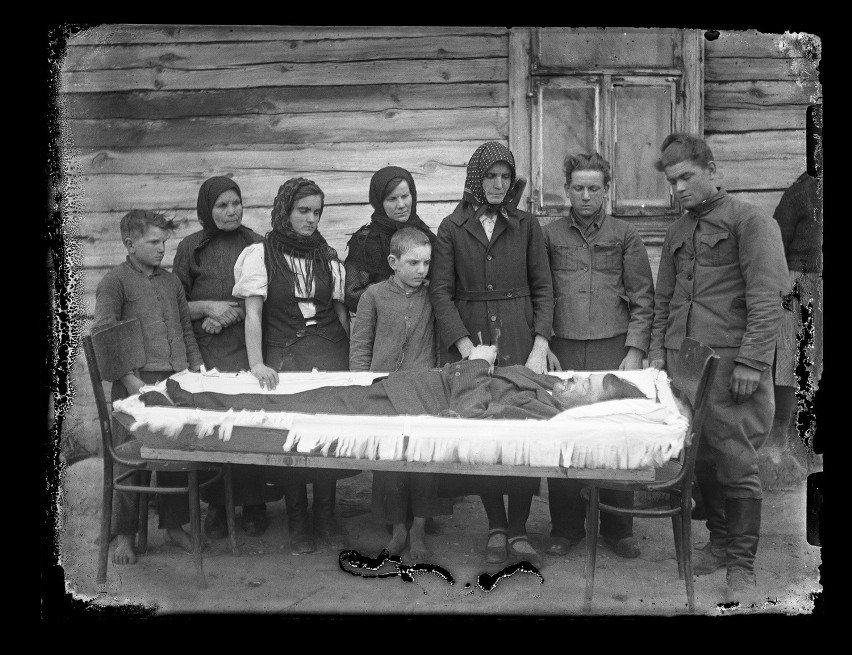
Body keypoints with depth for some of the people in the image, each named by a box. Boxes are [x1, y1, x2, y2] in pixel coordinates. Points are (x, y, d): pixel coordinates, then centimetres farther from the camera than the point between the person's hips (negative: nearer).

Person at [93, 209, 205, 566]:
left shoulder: (171, 280, 17)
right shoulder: (115, 281, -1)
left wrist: (196, 369, 12)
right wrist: (130, 380, -15)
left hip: (177, 381, 5)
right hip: (137, 382, -5)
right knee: (131, 456, -1)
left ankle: (174, 525, 22)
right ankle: (124, 535, 13)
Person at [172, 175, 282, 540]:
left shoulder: (255, 244, 8)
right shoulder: (190, 248, 8)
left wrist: (234, 312, -6)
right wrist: (207, 307, -7)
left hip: (249, 348, 0)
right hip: (205, 351, 0)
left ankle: (253, 502, 5)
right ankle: (216, 504, 7)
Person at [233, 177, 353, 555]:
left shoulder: (327, 255, 12)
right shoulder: (261, 254, 0)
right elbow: (253, 313, -8)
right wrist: (256, 363, -20)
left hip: (329, 352, 3)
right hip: (282, 355, -2)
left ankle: (326, 518, 9)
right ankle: (298, 522, 11)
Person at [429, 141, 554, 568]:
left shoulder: (526, 225, 8)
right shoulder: (452, 228, 6)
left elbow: (543, 289, 5)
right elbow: (441, 291, 0)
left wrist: (540, 345, -8)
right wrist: (464, 345, -11)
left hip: (519, 339, 0)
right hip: (468, 337, 0)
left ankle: (518, 530, 8)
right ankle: (496, 527, 15)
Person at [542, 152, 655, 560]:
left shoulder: (625, 236, 8)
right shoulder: (550, 235, 10)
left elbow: (642, 300, 5)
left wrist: (635, 351, -4)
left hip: (612, 350, -1)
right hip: (562, 350, 1)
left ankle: (617, 527, 15)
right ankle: (566, 527, 15)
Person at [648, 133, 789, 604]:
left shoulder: (749, 221, -3)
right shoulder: (677, 233, 17)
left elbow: (766, 297, -10)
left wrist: (751, 360, -15)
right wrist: (657, 350, 12)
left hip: (729, 360, -6)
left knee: (735, 462, -3)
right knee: (701, 458, 9)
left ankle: (741, 565, 8)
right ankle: (719, 543, 25)